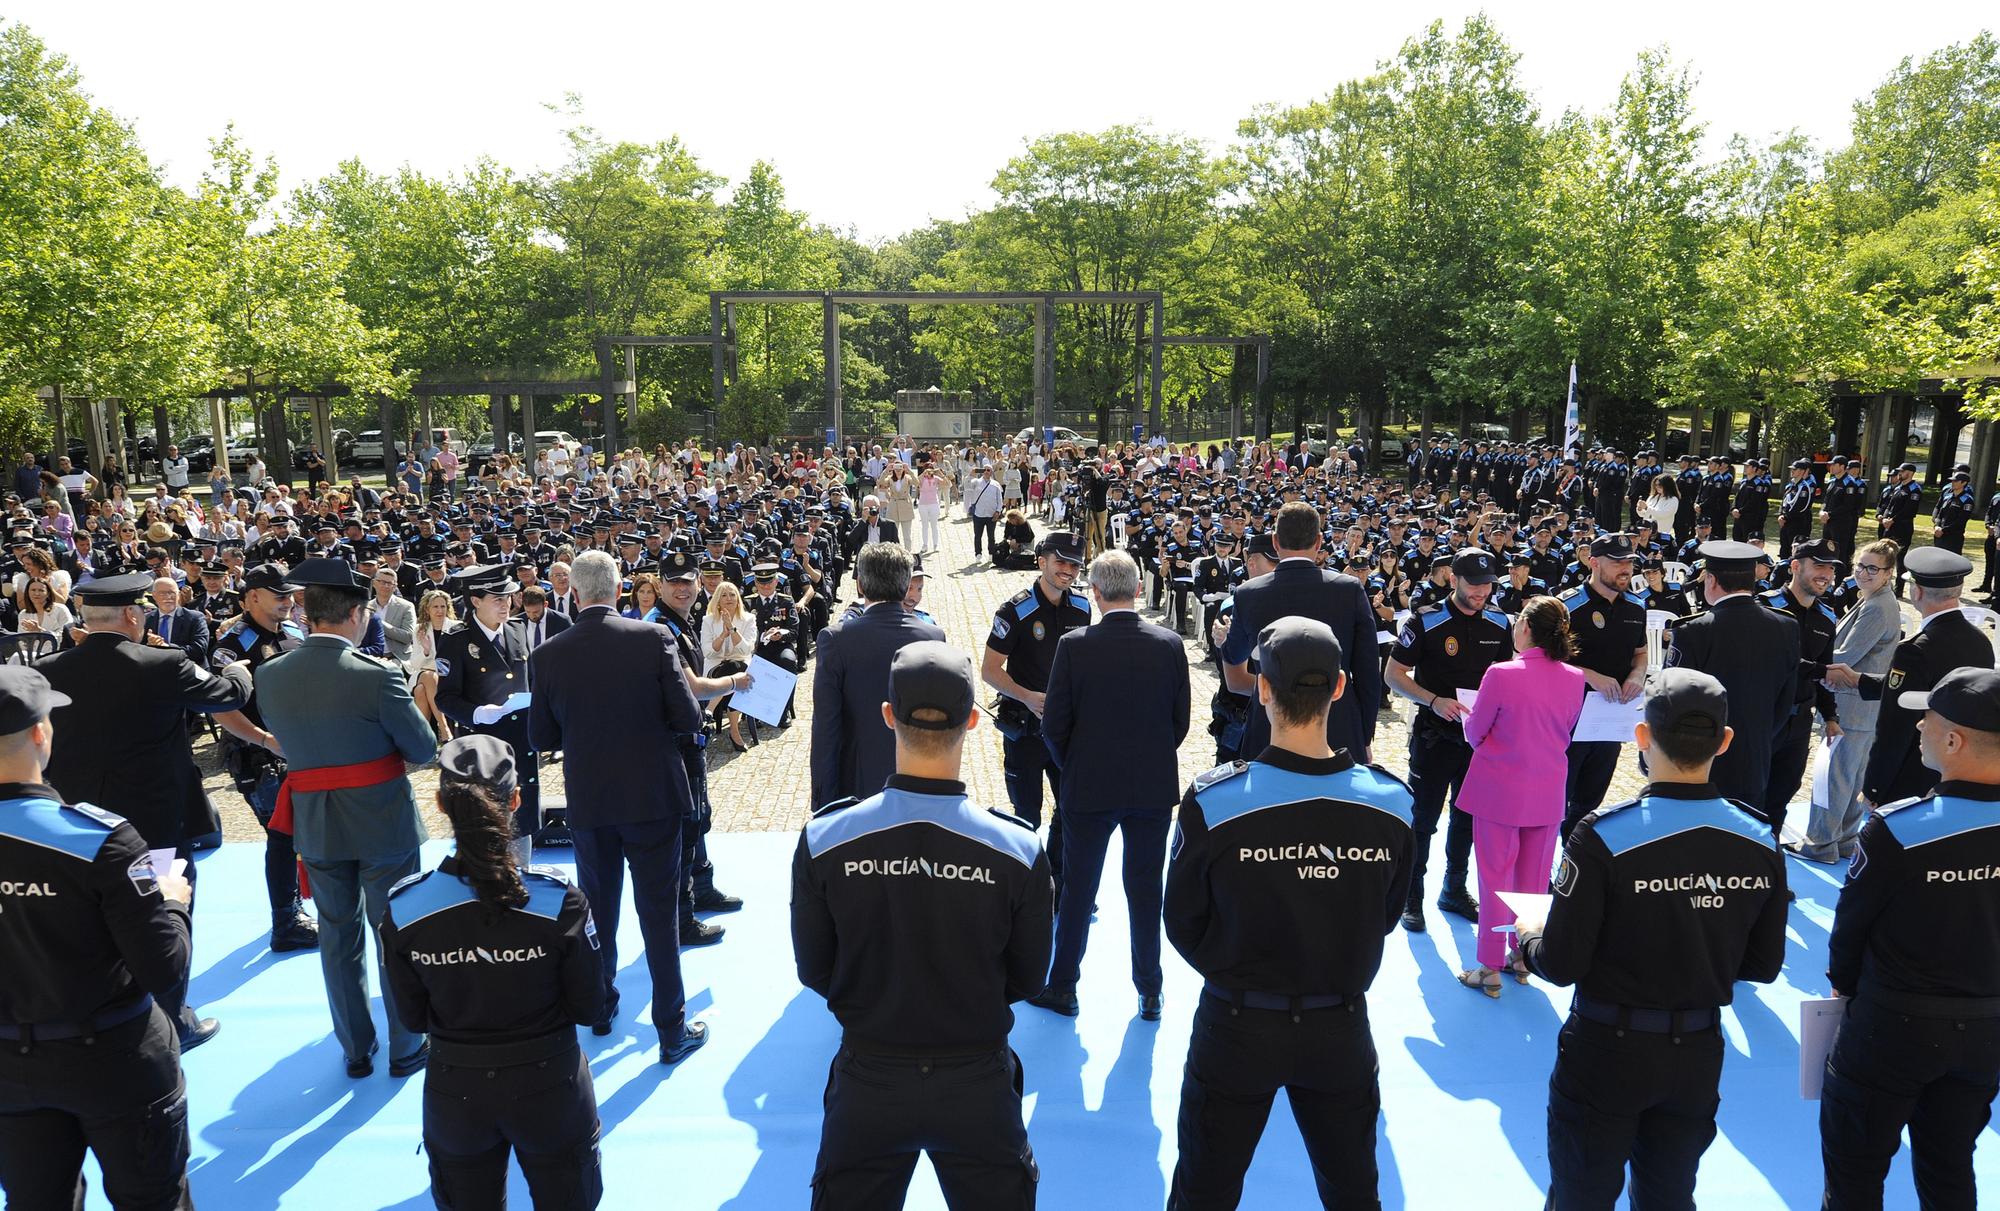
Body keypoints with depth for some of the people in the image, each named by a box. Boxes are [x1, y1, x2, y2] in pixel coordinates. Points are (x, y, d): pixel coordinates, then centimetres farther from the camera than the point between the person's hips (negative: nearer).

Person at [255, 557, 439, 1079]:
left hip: (315, 824, 4)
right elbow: (424, 749, -13)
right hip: (382, 821, -4)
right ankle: (406, 1047, 22)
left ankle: (355, 1050, 29)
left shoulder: (269, 675, -5)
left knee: (339, 937, 17)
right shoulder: (376, 676, -20)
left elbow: (287, 739, 8)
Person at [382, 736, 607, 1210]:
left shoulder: (403, 910, -16)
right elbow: (588, 1008, -10)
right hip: (547, 1086, -1)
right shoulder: (559, 899, -23)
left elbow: (413, 1018, -2)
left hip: (455, 1096, 2)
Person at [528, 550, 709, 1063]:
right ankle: (672, 1030, 13)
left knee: (598, 907, 20)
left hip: (588, 803, 2)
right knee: (659, 911, 6)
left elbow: (540, 738, 0)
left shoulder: (547, 655, -7)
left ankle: (600, 1008, 37)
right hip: (652, 795, -2)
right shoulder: (654, 637, -14)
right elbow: (688, 718, -13)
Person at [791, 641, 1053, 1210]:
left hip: (867, 1081, 1)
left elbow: (814, 972, -5)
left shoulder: (822, 839, -19)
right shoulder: (1020, 850, -20)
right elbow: (1027, 980, -5)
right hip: (978, 1083, 0)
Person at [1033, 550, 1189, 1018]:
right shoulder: (1170, 645, -7)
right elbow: (1181, 721, 0)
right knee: (1145, 889, 14)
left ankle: (1063, 987, 25)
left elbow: (1054, 725, -10)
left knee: (1078, 889, 12)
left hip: (1089, 787, -2)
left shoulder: (1074, 645, -15)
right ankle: (1150, 993, 25)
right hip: (1154, 787, 2)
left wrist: (1071, 770, 8)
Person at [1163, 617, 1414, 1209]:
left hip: (1236, 1026, -2)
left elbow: (1183, 923, -9)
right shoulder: (1392, 803, -15)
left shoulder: (1212, 800, -23)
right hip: (1342, 1028, 3)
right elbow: (1386, 918, 1)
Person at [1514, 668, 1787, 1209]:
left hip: (1606, 1049, -4)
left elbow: (1562, 965, -20)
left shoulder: (1604, 835, -25)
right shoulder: (1760, 842, -9)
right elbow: (1762, 965, 3)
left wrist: (1529, 936, 1)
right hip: (1699, 1056, 5)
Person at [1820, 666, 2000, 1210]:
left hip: (1894, 1023, -5)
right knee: (1950, 1165, 23)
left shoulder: (1896, 829, -25)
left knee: (1855, 1165, 13)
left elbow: (1852, 919, -12)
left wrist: (1843, 982, 8)